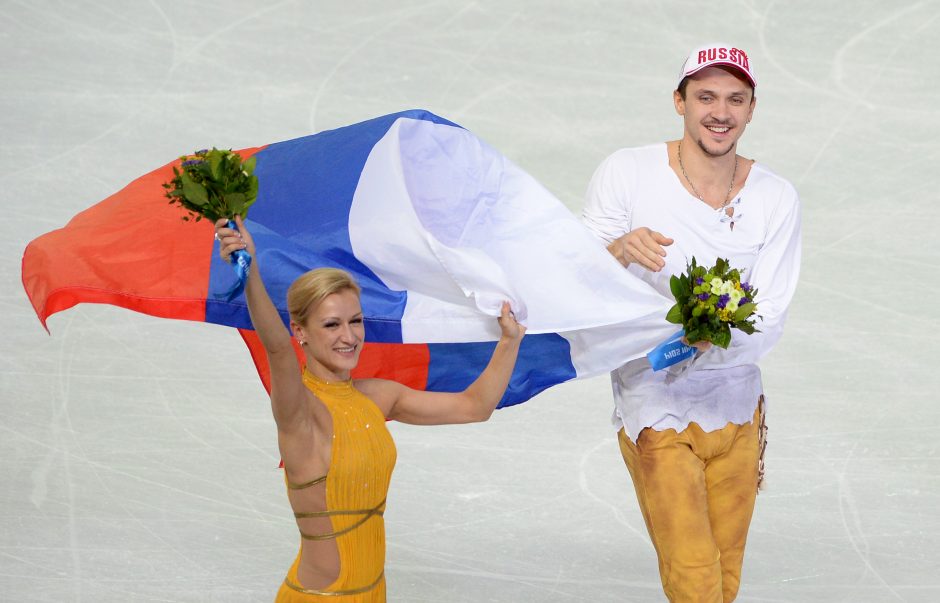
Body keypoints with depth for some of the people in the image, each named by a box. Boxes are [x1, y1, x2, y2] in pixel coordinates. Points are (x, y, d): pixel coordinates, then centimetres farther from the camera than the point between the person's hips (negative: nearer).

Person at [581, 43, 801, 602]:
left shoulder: (777, 199, -6)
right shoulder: (627, 173, -11)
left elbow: (770, 320, -8)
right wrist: (618, 250, -33)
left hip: (736, 404, 3)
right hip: (656, 407, -3)